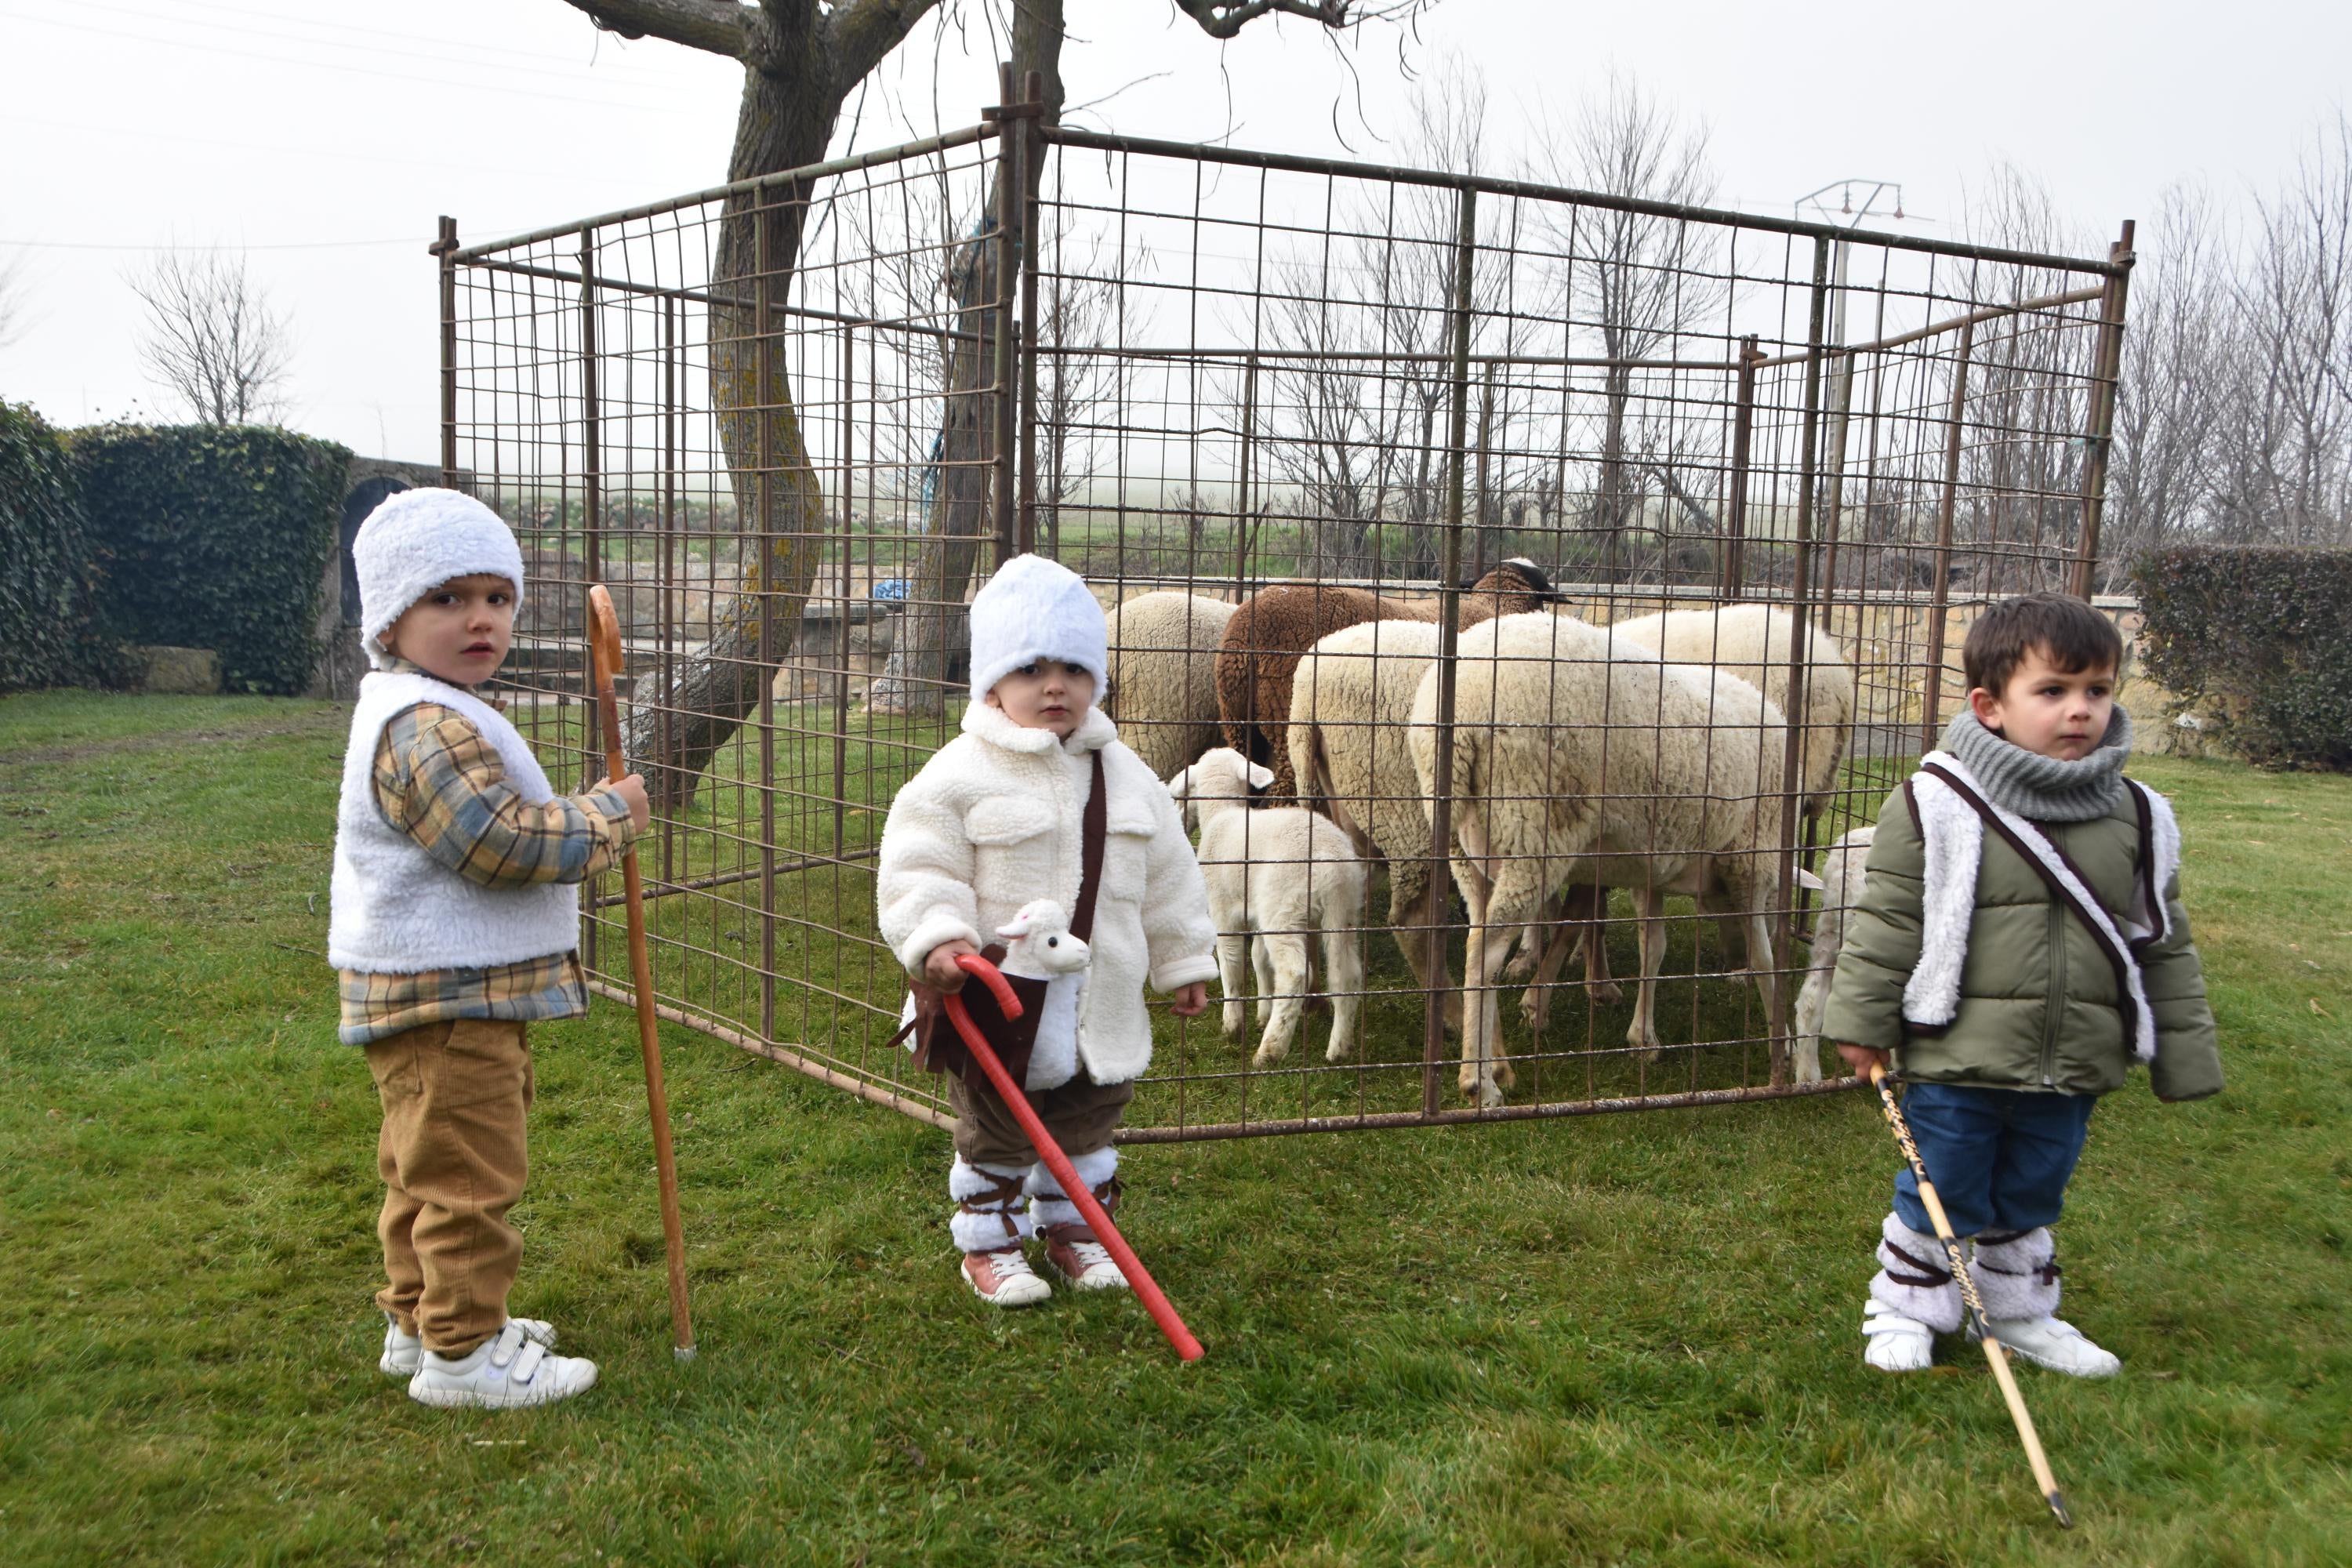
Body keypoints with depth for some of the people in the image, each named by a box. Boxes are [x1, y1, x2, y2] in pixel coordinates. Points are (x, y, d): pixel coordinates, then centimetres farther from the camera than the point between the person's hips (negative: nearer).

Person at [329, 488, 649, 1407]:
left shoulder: (422, 715, 14)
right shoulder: (427, 729, -22)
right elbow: (504, 842, -28)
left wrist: (586, 820, 16)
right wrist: (610, 813, -16)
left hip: (444, 994, 11)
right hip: (443, 999, -11)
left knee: (429, 1172, 21)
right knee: (468, 1176, -2)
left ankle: (421, 1318, 35)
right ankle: (462, 1354, 8)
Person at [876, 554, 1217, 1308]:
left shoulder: (1124, 775, 4)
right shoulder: (959, 777, -12)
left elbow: (1168, 875, 12)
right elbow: (917, 870, -13)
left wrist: (1184, 960, 15)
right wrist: (938, 938, -29)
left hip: (1102, 1006, 5)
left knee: (1087, 1125, 18)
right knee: (995, 1131, 9)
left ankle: (1072, 1228, 38)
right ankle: (989, 1243, 28)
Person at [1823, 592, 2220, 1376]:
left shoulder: (2138, 818, 1)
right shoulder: (1936, 805, -12)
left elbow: (2165, 944, 9)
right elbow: (1887, 920, -7)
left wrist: (2183, 1056, 10)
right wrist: (1862, 1021, -5)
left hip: (2074, 1070, 4)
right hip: (1957, 1057, -4)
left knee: (2032, 1199, 20)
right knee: (1939, 1193, 9)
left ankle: (2018, 1311, 39)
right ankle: (1903, 1306, 29)